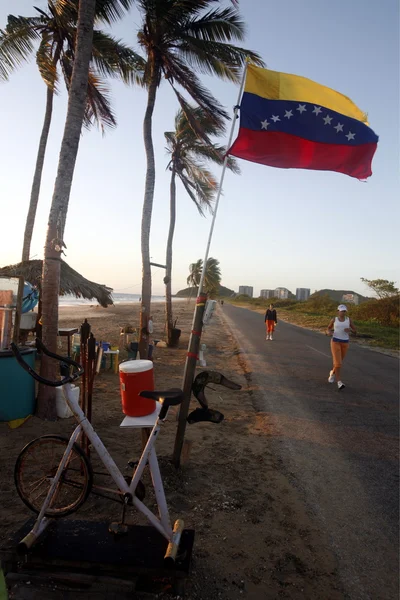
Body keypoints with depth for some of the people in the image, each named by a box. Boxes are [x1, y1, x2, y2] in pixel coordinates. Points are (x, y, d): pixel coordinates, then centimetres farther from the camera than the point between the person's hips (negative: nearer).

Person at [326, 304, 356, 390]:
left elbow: (355, 332, 5)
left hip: (345, 343, 3)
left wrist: (350, 329, -17)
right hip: (335, 342, -2)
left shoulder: (349, 319, 3)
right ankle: (339, 382, -13)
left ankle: (332, 372, 45)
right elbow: (328, 329, 10)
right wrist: (329, 332, -14)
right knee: (338, 362, -14)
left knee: (339, 362, 15)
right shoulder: (334, 320, 1)